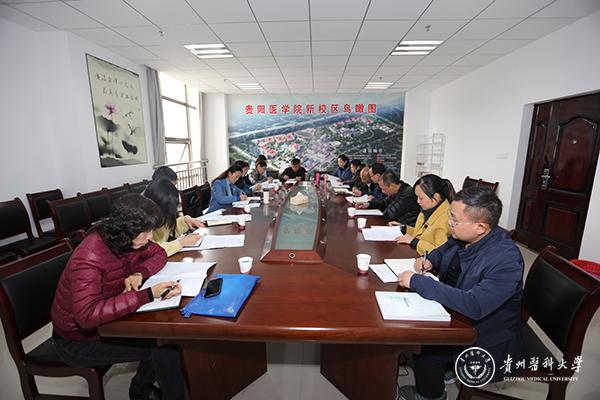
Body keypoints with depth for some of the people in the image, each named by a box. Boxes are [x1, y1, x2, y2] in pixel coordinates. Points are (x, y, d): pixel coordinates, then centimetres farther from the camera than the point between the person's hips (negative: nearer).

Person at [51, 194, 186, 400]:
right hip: (79, 338, -7)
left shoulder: (128, 240, -11)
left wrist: (139, 273, -19)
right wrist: (148, 295, -44)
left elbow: (159, 254, 1)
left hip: (105, 319, 7)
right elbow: (87, 315, -40)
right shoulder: (90, 257, -32)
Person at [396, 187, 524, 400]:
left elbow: (474, 306, -40)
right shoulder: (464, 236, -9)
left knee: (425, 347, -16)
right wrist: (429, 260, -9)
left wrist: (418, 281, -36)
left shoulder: (506, 260, -30)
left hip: (485, 340, -7)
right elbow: (444, 250, 13)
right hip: (456, 313, 7)